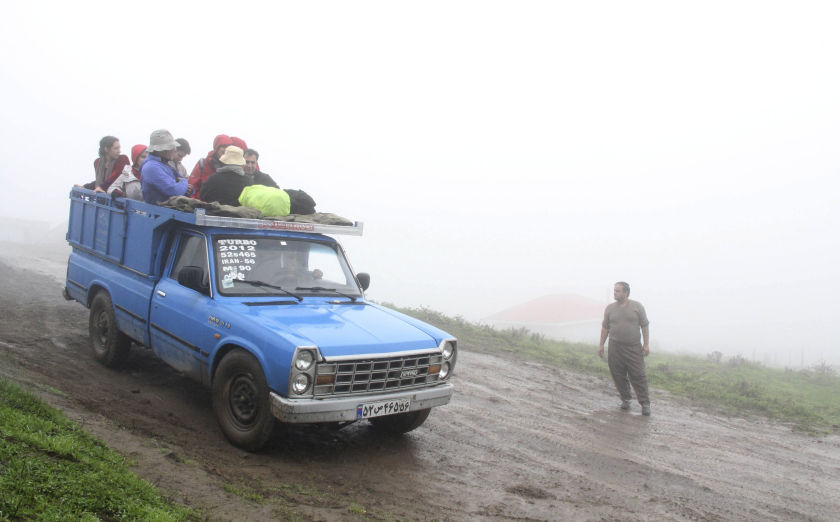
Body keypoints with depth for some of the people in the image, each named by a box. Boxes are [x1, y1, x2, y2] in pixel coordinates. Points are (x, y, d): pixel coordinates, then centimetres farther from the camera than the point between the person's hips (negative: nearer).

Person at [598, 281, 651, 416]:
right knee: (619, 376, 4)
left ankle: (645, 403, 2)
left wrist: (646, 344, -2)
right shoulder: (610, 308, 8)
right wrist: (601, 345, 8)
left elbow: (644, 326, 4)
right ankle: (625, 400, 19)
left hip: (633, 347, -2)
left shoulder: (637, 306, 2)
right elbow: (605, 328, 12)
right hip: (615, 347, 2)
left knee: (638, 376, -4)